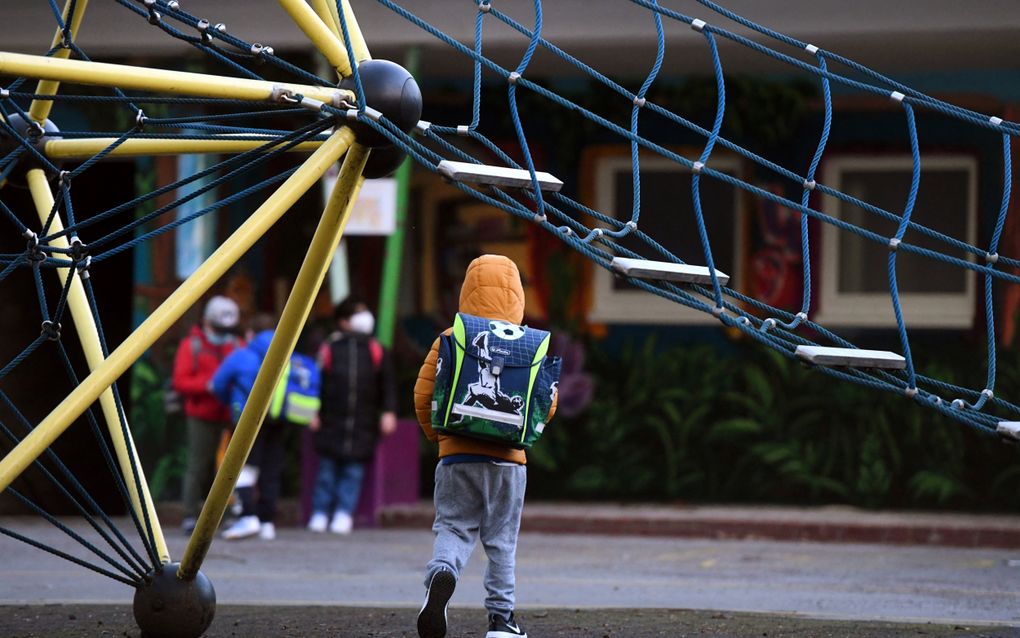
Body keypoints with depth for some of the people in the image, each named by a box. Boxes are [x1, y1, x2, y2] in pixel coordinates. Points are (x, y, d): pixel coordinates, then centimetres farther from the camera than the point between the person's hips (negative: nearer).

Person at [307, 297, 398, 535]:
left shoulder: (375, 351, 9)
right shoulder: (329, 349, 4)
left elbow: (387, 385, 9)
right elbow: (317, 381, 3)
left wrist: (388, 412, -1)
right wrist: (315, 413, -4)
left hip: (362, 424, 1)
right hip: (331, 423, -1)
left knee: (354, 470, 0)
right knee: (327, 469, 0)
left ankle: (344, 513, 5)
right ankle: (320, 513, 7)